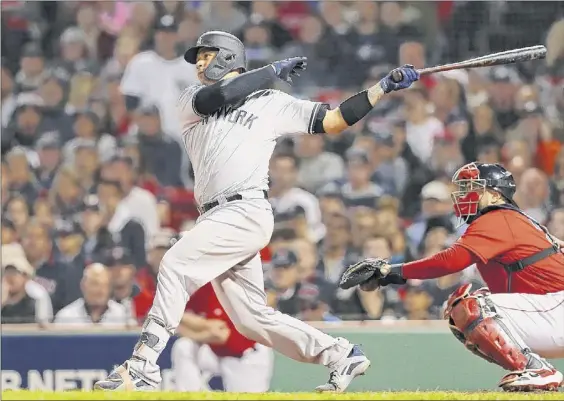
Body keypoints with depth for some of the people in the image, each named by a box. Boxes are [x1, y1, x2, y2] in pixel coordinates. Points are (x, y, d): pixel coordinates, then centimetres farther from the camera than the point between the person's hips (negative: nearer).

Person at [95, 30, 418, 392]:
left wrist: (385, 87, 2)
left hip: (246, 211, -6)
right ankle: (341, 356, 16)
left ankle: (143, 367, -25)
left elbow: (334, 121, 9)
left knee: (175, 265, -22)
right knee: (252, 318, 5)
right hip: (216, 218, 6)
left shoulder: (272, 103, 10)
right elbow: (220, 96, -3)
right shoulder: (191, 101, 19)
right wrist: (274, 71, 2)